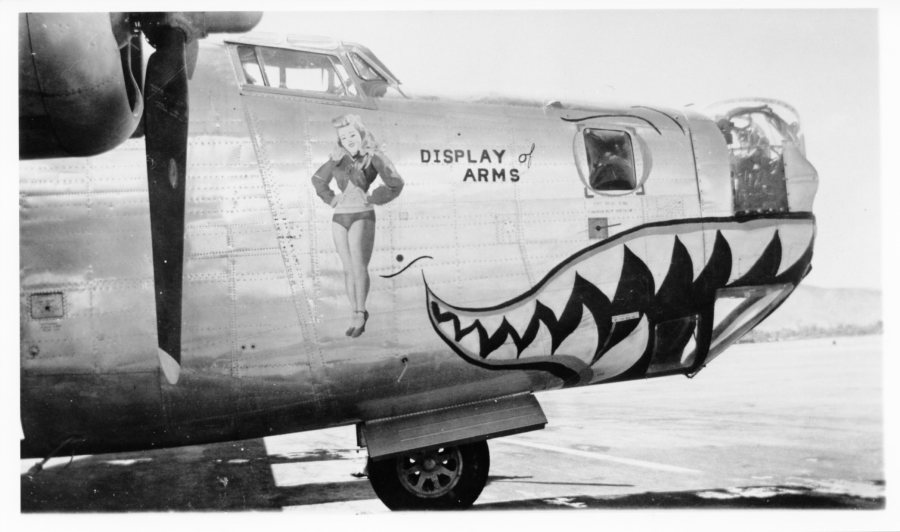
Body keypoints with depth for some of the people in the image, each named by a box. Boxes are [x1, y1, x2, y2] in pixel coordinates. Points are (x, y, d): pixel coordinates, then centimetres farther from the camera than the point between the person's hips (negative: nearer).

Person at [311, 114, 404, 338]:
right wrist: (331, 199, 8)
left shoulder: (375, 157, -6)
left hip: (363, 216, -5)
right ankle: (357, 315, 12)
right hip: (339, 218, 5)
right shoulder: (338, 158, 7)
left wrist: (372, 199, -10)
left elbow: (395, 184, -15)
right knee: (349, 269, 6)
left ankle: (360, 312, -12)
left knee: (359, 266, -18)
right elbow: (318, 180, 22)